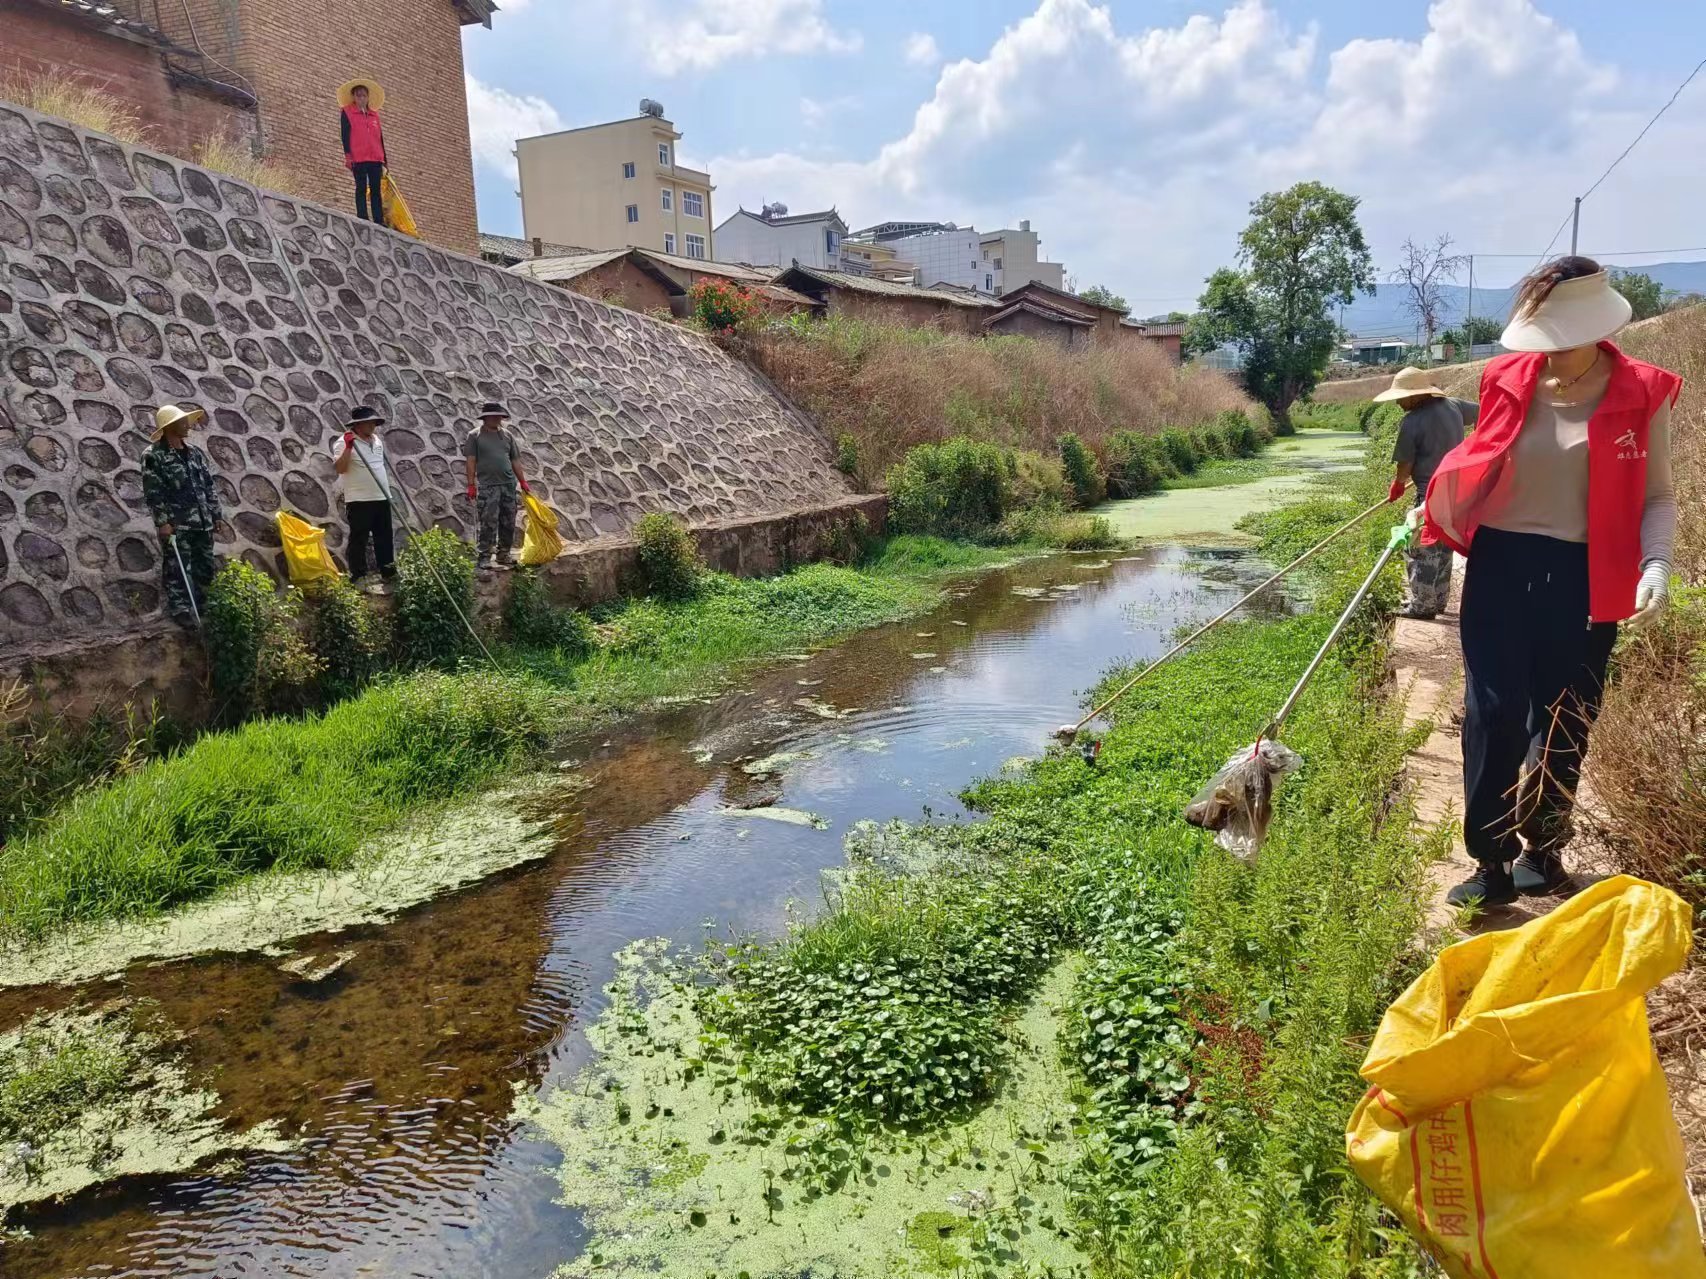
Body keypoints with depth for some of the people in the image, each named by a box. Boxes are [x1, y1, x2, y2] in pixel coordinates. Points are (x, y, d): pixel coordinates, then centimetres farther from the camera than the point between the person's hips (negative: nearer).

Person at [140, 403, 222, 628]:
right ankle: (181, 610, 7)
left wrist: (217, 514, 13)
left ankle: (203, 605, 24)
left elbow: (209, 485, 16)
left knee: (206, 567, 12)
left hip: (202, 523, 6)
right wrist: (162, 521, -15)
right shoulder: (154, 456, -8)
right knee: (178, 570, -1)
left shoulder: (195, 452, 12)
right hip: (176, 525, -6)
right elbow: (152, 492, -11)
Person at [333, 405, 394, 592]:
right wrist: (348, 447, -30)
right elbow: (340, 468, -22)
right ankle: (358, 577, 4)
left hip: (381, 498, 8)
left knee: (384, 538, 15)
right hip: (359, 500, -7)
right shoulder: (344, 442, -10)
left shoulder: (376, 441, 13)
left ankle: (388, 573, 25)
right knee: (359, 540, -1)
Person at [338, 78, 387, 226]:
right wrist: (347, 155, -12)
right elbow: (345, 134, 0)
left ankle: (379, 221, -3)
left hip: (375, 158, 4)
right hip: (358, 158, -4)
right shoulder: (347, 112, 8)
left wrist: (384, 159, 14)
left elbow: (380, 137, 20)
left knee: (376, 190, 0)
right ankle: (363, 219, -8)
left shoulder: (374, 114, 21)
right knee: (361, 189, -5)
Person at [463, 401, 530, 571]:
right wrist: (471, 484, -8)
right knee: (489, 523, -8)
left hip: (508, 485, 5)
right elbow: (471, 461, -2)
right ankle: (484, 557, -3)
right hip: (487, 486, -5)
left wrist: (522, 481, 13)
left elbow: (515, 461, 18)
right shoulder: (475, 435, 2)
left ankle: (504, 555, 17)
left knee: (508, 523, 7)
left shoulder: (507, 436, 15)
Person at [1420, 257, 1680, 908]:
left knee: (1562, 723, 11)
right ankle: (1492, 863, 7)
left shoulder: (1642, 393, -4)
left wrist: (1656, 563, -16)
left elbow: (1657, 497, 0)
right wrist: (1437, 513, -2)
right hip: (1499, 563, 1)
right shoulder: (1507, 380, 1)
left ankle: (1542, 848, 30)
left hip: (1582, 576, -1)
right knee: (1492, 714, -2)